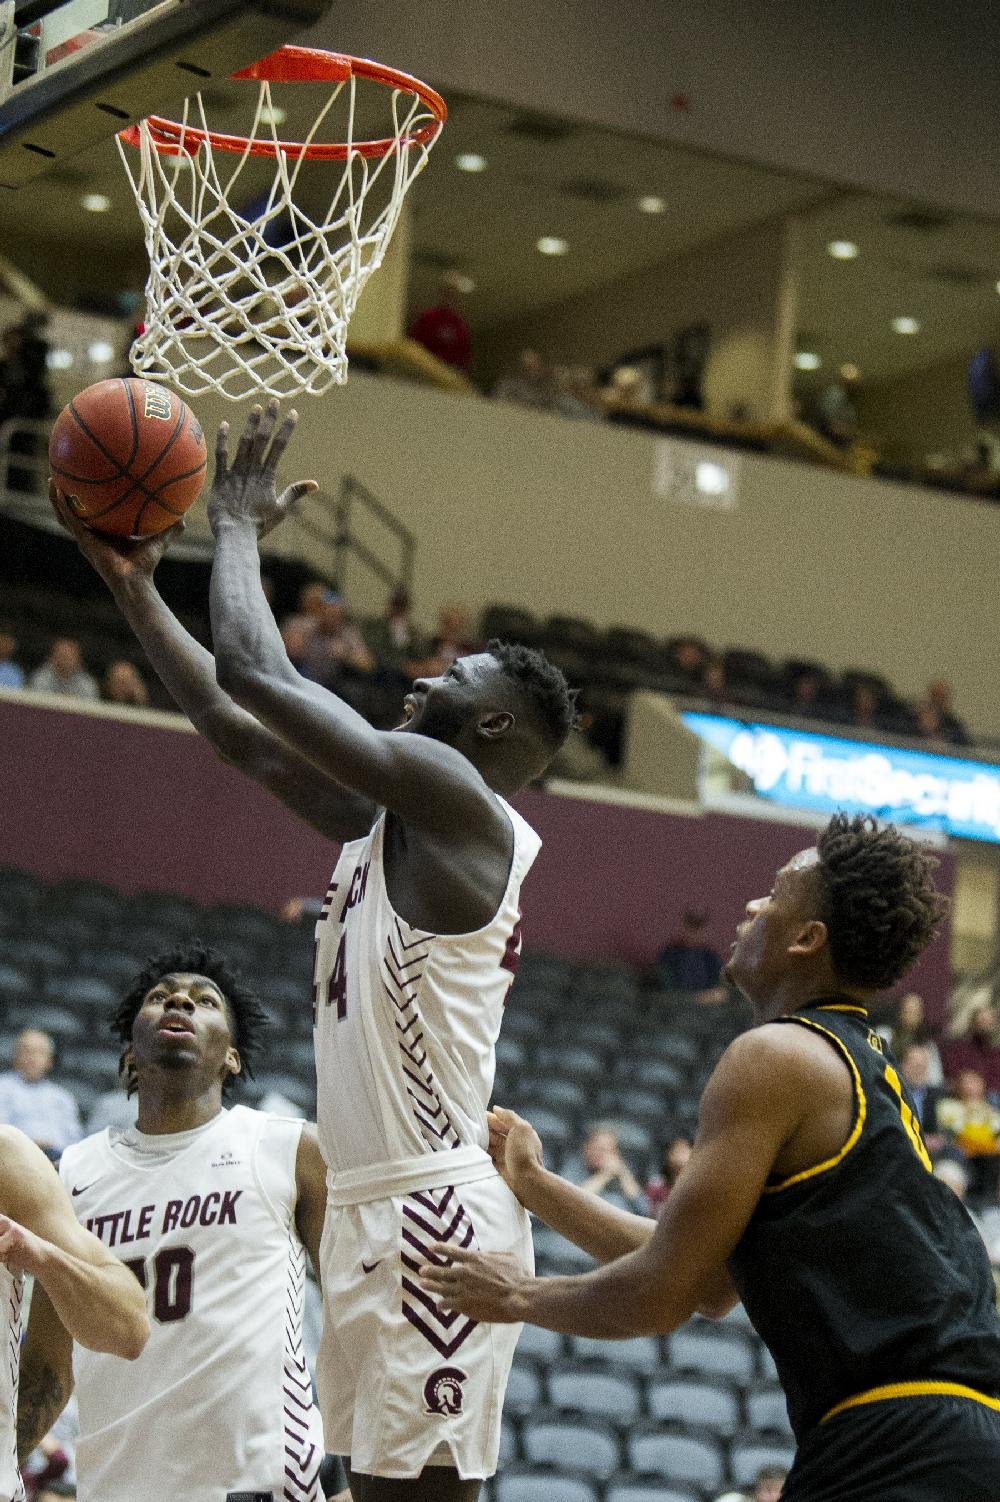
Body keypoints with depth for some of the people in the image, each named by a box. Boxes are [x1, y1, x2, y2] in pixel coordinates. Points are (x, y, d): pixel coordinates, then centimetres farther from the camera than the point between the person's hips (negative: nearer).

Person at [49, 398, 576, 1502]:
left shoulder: (448, 791, -9)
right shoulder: (386, 819, 18)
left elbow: (254, 673, -14)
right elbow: (234, 727, 24)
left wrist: (236, 527, 1)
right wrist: (132, 583, 22)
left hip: (431, 1209, -10)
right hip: (374, 1206, 10)